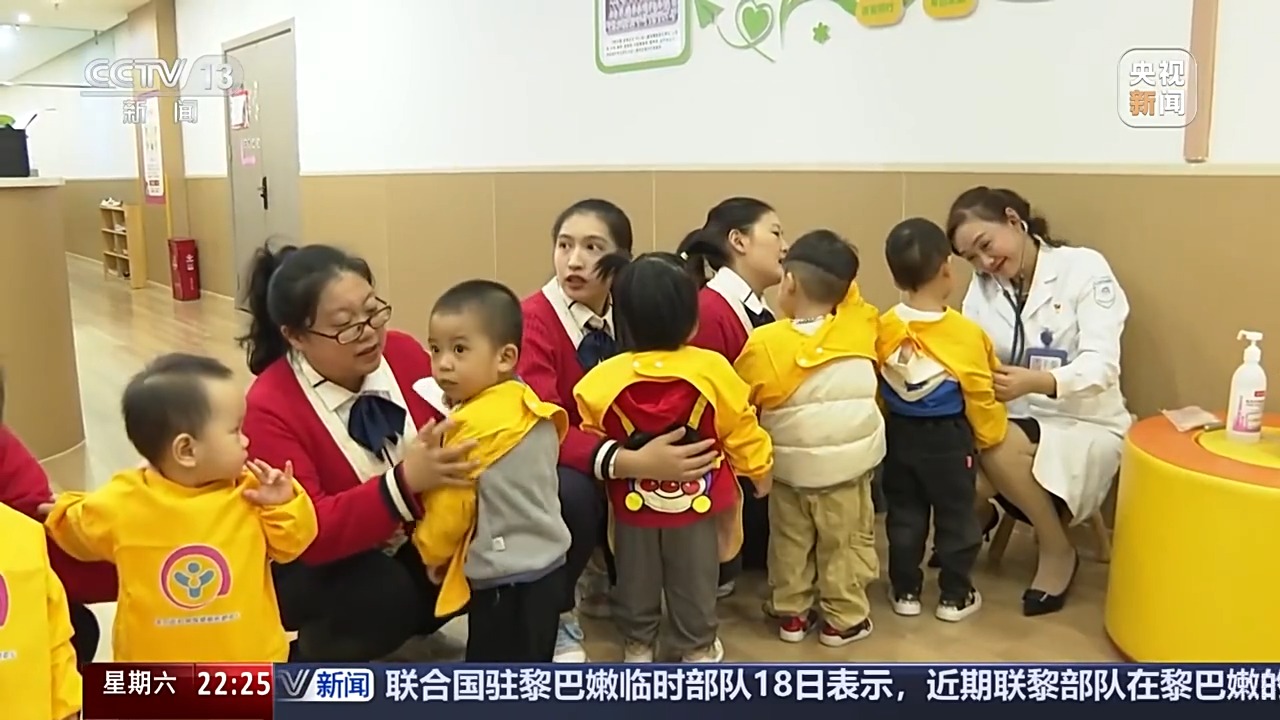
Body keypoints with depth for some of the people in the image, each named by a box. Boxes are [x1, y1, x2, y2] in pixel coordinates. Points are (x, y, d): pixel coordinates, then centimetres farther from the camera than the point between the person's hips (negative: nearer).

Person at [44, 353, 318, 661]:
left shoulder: (249, 493, -14)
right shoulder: (123, 503, -13)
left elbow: (288, 544, -8)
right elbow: (79, 529, 8)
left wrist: (283, 505, -20)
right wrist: (63, 513, -7)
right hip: (156, 672, 0)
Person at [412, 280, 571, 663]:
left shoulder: (474, 424, -22)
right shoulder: (527, 407, 4)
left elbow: (450, 507, -14)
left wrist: (429, 550, 3)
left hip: (505, 580, -9)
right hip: (544, 565, 9)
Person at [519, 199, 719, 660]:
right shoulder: (533, 319, -21)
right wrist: (631, 463, -44)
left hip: (621, 459, 6)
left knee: (680, 477, -19)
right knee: (572, 491, -37)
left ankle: (612, 577, 10)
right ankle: (555, 613, -8)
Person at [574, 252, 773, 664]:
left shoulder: (604, 380, -19)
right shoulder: (712, 371, -20)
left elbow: (592, 439, -6)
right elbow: (740, 431, -8)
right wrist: (760, 471, 10)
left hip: (633, 501, 1)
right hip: (696, 500, 0)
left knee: (636, 579, 22)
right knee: (694, 581, 19)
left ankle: (638, 644, 38)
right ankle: (697, 647, 34)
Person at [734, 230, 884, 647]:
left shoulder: (764, 343, -13)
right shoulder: (859, 326, -10)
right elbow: (849, 294, 15)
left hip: (789, 467, 0)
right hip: (849, 464, 0)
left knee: (790, 542, 18)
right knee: (845, 542, 15)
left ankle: (791, 612, 28)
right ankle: (844, 617, 24)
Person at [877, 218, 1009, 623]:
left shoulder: (884, 328, -9)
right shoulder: (965, 333, -19)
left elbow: (876, 389, 0)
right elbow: (980, 396, -10)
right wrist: (989, 437, 7)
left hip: (899, 436, 3)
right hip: (948, 439, -3)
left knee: (904, 516, 15)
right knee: (956, 519, 12)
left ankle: (905, 591, 25)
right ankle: (955, 596, 23)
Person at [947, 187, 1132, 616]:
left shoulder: (1085, 268, -9)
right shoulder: (982, 287, 6)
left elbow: (1102, 365, -21)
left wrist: (1037, 381, -40)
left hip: (1086, 426, -3)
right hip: (1016, 421, 3)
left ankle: (1058, 551, -7)